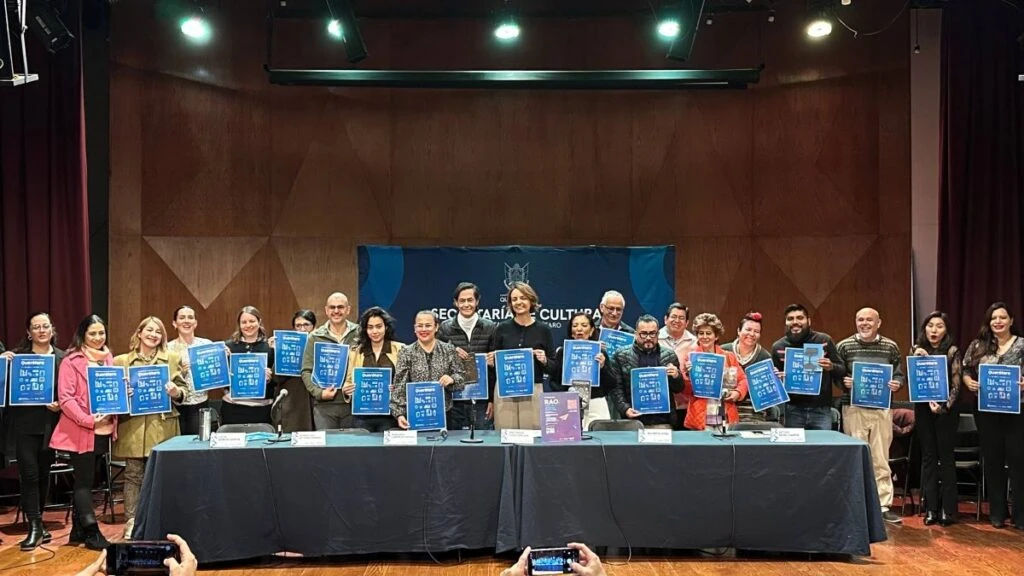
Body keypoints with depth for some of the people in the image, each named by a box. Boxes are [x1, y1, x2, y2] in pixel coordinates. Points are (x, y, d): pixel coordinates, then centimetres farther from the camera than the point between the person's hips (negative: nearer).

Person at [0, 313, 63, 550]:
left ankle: (37, 522, 26)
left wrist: (61, 404, -13)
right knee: (29, 473, -6)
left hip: (50, 422, 2)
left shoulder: (62, 358, 3)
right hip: (25, 423, -2)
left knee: (43, 473, 12)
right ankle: (35, 527, -2)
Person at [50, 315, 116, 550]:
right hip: (80, 431, -6)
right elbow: (65, 398, -13)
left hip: (104, 430, 6)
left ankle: (78, 530, 22)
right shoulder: (71, 361, -7)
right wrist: (88, 420, -23)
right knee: (84, 481, -2)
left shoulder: (108, 359, 12)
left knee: (86, 480, 13)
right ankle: (92, 531, 0)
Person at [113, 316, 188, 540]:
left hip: (163, 426, 1)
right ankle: (131, 522, 8)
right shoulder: (121, 361, 9)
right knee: (133, 475, 1)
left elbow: (183, 391, 10)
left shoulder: (172, 359, 11)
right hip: (133, 427, 0)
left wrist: (175, 392, -11)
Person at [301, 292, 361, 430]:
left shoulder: (360, 334, 4)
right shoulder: (315, 337, 6)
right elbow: (306, 371, 4)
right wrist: (319, 392, -9)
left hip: (353, 403, 0)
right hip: (324, 405, 0)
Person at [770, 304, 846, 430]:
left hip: (821, 409, -1)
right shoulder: (778, 346, 3)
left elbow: (842, 370, 4)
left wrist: (831, 367, -17)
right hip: (793, 410, 1)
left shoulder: (825, 340, -1)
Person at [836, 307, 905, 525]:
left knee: (881, 458, 3)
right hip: (854, 408, -1)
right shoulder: (844, 346, 1)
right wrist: (843, 381, -17)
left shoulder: (890, 347, 7)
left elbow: (899, 374, 11)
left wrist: (896, 384, -10)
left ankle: (884, 505, 9)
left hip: (882, 408, 1)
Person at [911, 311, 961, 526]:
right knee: (928, 458, 5)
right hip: (923, 408, 3)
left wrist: (943, 407, -19)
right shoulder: (916, 349, 6)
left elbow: (955, 384, -7)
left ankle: (948, 509, 7)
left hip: (946, 410, -3)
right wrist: (916, 359, -10)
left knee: (946, 458, 1)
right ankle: (931, 508, 10)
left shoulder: (952, 352, -3)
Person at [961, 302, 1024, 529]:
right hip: (986, 411, 3)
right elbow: (965, 372, 10)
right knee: (992, 460, 9)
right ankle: (997, 512, 20)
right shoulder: (977, 346, 6)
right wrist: (969, 382, -10)